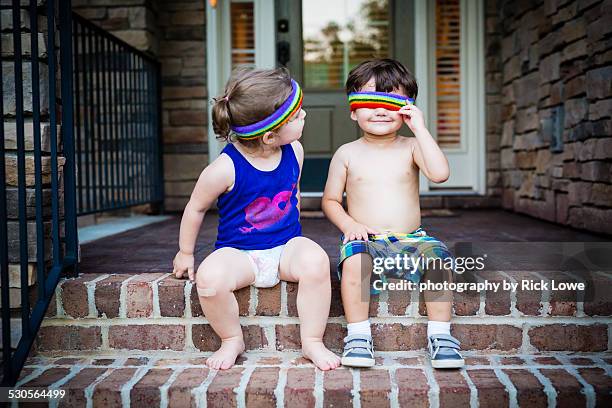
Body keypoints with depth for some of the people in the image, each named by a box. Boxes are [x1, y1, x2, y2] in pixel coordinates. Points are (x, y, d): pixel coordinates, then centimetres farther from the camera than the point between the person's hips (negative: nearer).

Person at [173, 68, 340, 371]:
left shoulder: (293, 152, -4)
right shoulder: (225, 169, -20)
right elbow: (196, 208, -2)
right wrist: (185, 253, 8)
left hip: (286, 246, 3)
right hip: (238, 252, -3)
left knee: (316, 261, -30)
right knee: (209, 279, -34)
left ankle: (312, 341, -9)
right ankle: (232, 340, -3)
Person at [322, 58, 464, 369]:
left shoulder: (410, 147, 5)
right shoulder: (348, 154, 6)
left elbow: (440, 174, -15)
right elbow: (330, 200, 11)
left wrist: (420, 128, -13)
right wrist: (349, 225, -8)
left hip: (410, 239, 1)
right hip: (366, 240, -1)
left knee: (437, 255, -28)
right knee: (355, 258, -33)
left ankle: (440, 334, -14)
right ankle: (358, 334, -20)